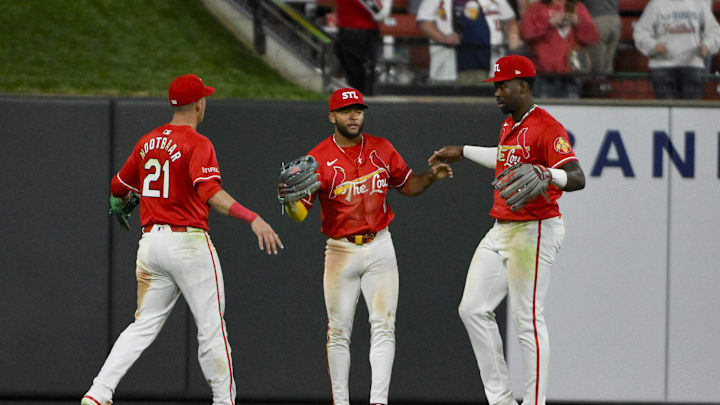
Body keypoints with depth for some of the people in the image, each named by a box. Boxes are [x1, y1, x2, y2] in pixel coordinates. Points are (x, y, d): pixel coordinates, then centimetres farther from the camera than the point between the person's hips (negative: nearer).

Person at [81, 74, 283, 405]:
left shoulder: (147, 142, 11)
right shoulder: (197, 144, -10)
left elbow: (118, 187, 22)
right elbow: (210, 193, -25)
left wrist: (125, 197, 46)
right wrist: (253, 219, -34)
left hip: (150, 241, 6)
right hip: (188, 241, -6)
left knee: (144, 326, 8)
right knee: (211, 328, 2)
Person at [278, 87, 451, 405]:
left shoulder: (381, 149, 3)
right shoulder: (319, 159, -8)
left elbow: (407, 185, 16)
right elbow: (299, 213, -14)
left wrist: (431, 176, -3)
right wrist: (288, 197, -36)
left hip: (379, 248, 2)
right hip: (340, 251, -2)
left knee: (383, 326, -6)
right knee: (339, 332, 4)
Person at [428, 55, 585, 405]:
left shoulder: (547, 127, -16)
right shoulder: (509, 124, 14)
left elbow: (577, 178, -28)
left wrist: (544, 174, -48)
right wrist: (463, 152, 43)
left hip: (534, 232, -10)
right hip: (501, 230, 10)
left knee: (527, 320, -9)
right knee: (473, 309, 8)